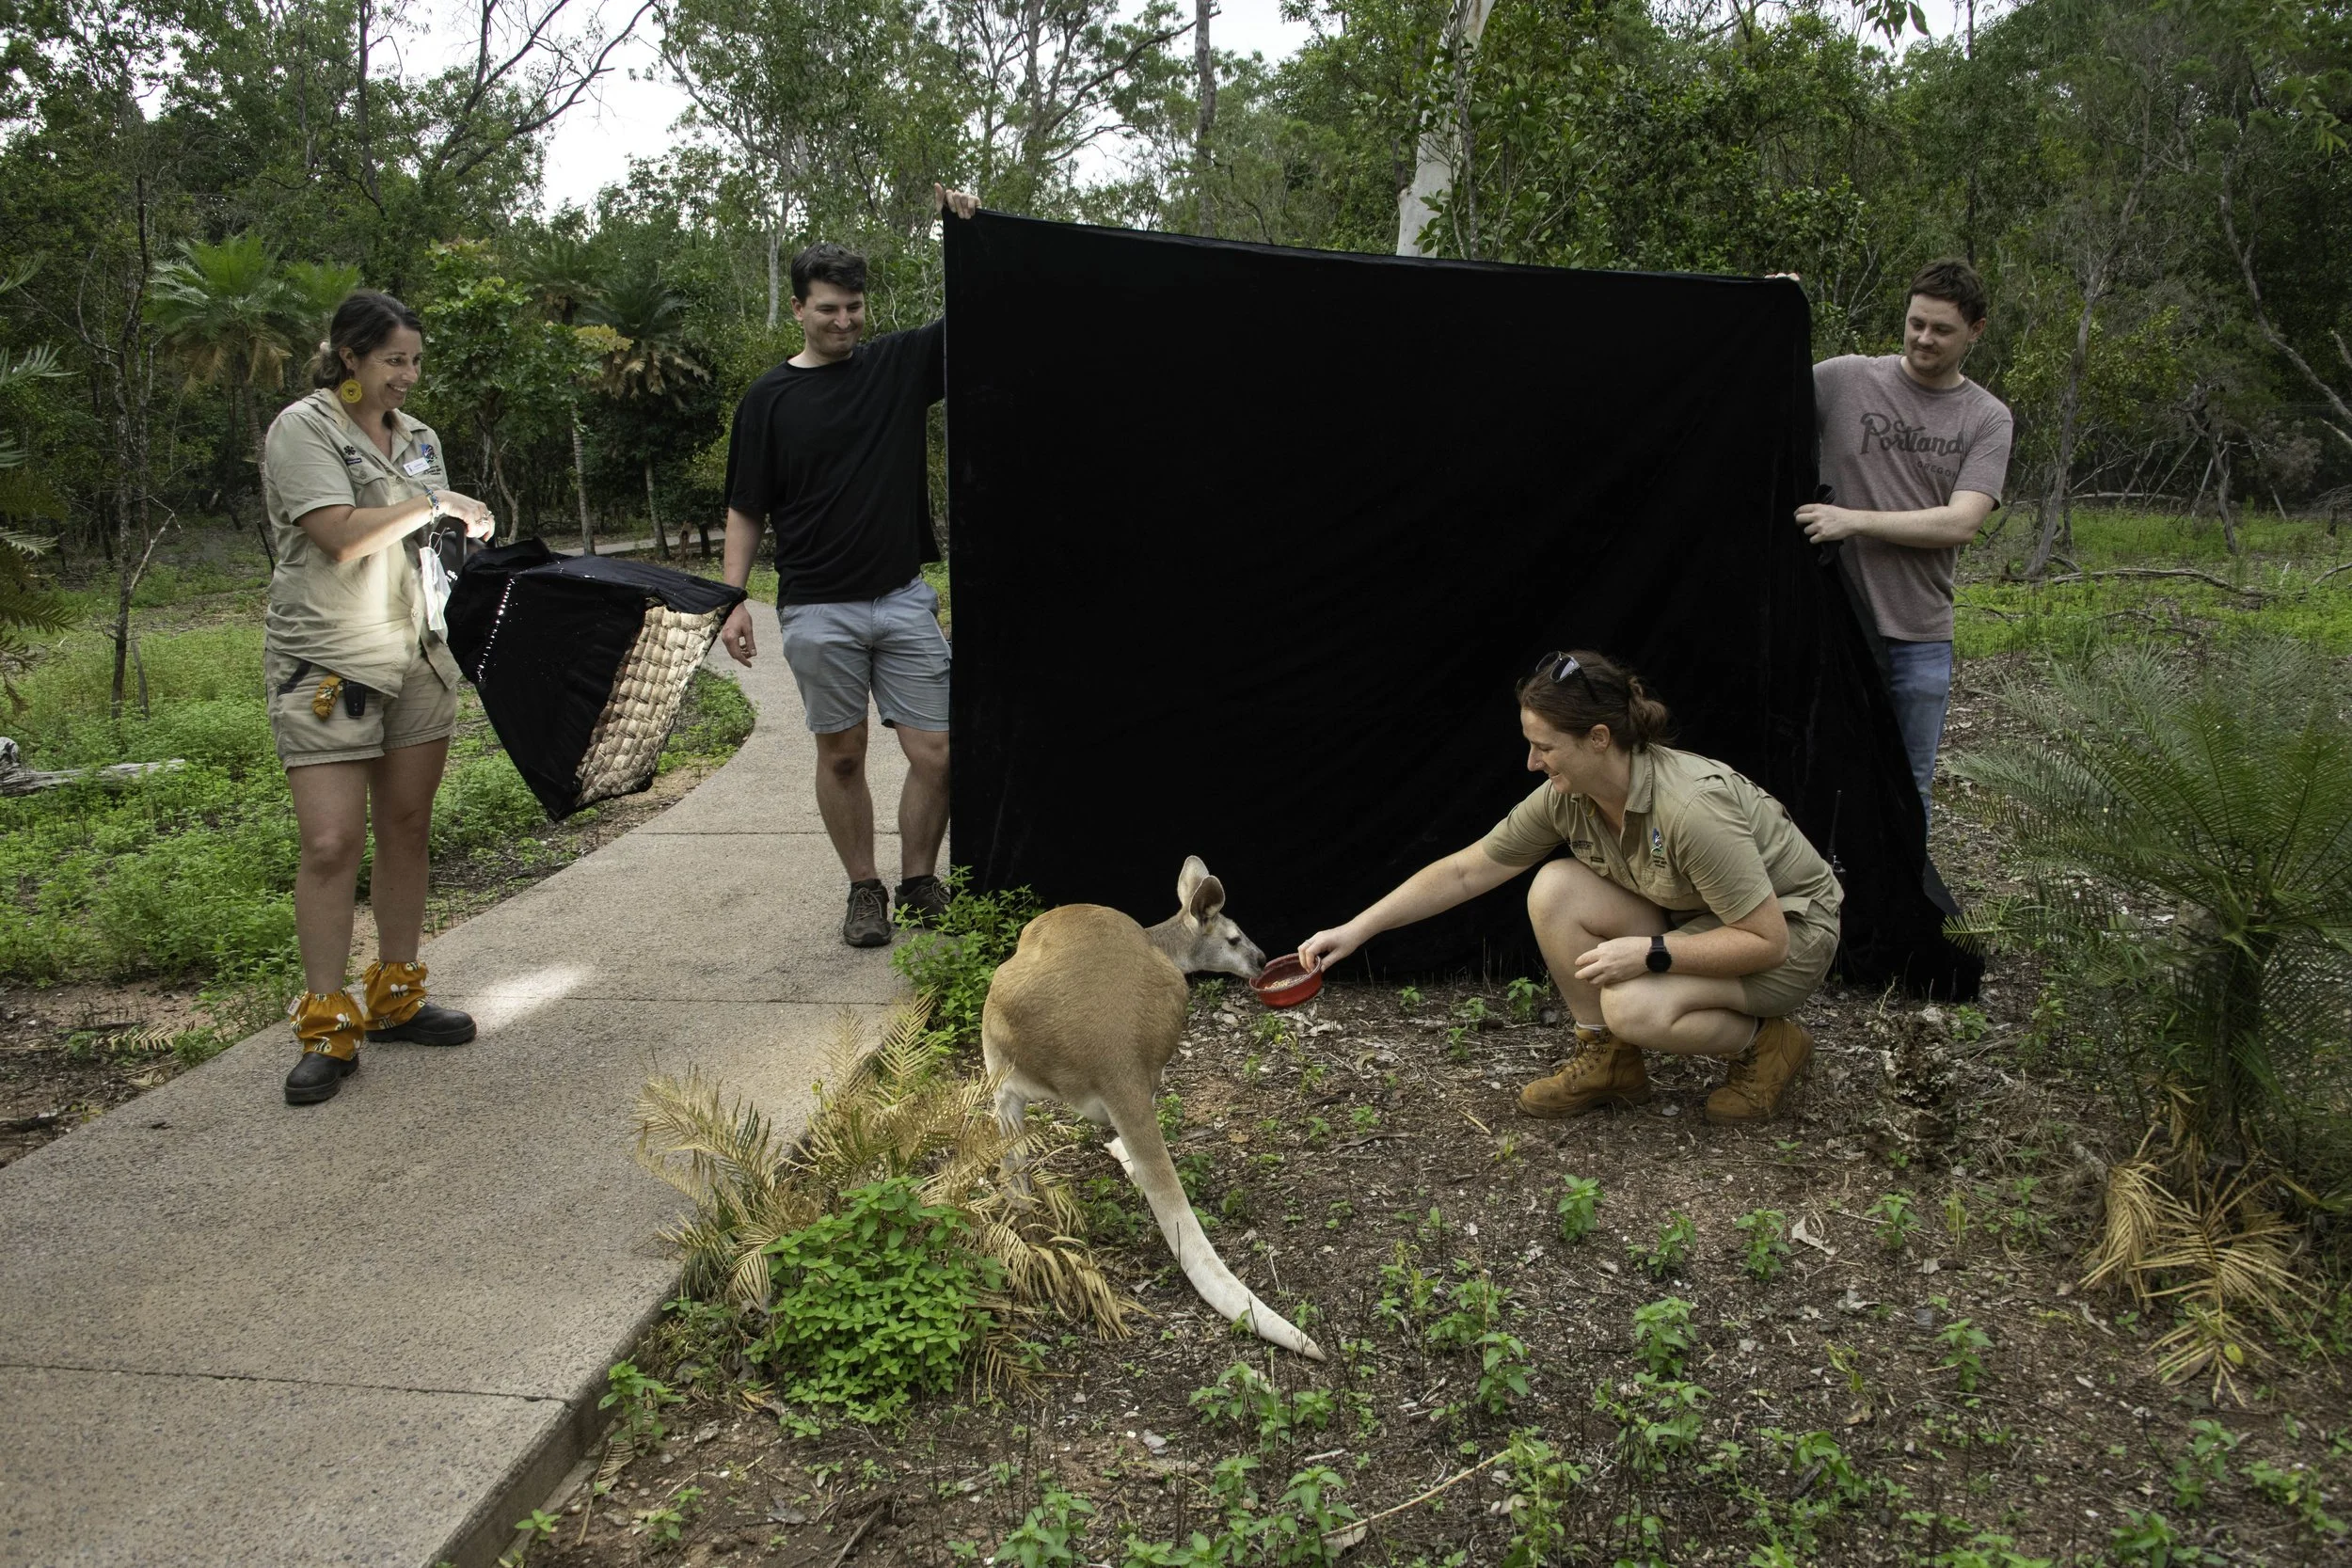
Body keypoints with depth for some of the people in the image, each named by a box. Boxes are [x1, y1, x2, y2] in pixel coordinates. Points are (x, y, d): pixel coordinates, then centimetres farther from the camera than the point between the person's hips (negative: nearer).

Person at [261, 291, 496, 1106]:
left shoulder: (417, 437, 13)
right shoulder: (303, 429, -8)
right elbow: (341, 538, -19)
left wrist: (465, 527, 0)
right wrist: (431, 504, -12)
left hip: (416, 655, 7)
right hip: (326, 663, -6)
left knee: (407, 829, 9)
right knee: (331, 844, -8)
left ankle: (395, 996, 21)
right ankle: (326, 1029, 0)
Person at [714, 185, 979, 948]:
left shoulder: (898, 363, 5)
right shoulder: (769, 398, 2)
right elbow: (746, 510, 4)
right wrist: (734, 598, -5)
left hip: (903, 598, 1)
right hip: (818, 609, -1)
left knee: (935, 754, -2)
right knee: (841, 755, 7)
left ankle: (920, 882, 17)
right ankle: (864, 892, 21)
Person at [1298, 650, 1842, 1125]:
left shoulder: (1693, 806, -35)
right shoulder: (1568, 797, -13)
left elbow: (1767, 941, -29)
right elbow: (1465, 871, -5)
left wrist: (1649, 952, -32)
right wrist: (1357, 930, -8)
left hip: (1791, 928, -7)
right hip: (1692, 916, 7)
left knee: (1634, 1007, -32)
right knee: (1554, 890, -16)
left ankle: (1767, 1044, -3)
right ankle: (1608, 1058, -2)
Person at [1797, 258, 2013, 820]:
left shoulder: (1987, 419, 2)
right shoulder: (1844, 379, 0)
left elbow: (1960, 523, -9)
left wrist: (1854, 520, -16)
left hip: (1922, 634, 1)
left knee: (1910, 787, 12)